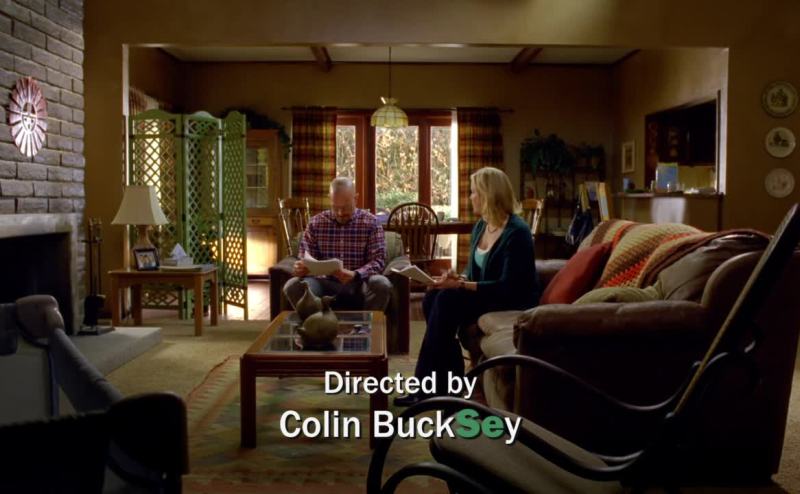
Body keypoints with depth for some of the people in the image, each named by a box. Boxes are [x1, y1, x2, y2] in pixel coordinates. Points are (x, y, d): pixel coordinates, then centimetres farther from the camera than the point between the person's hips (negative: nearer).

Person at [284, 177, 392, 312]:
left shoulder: (371, 223, 1)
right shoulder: (315, 223, 6)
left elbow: (378, 260, -6)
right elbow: (305, 258, 9)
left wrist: (355, 275, -26)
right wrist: (301, 267, -17)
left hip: (359, 284, -1)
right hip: (326, 284, 2)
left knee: (382, 284, -34)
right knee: (292, 285, -26)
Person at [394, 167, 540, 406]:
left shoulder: (516, 233, -19)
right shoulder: (480, 227, 7)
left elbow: (508, 286, -23)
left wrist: (462, 285, -27)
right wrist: (457, 279, -10)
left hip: (513, 302, -8)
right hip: (485, 295, 8)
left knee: (447, 301, -26)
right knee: (432, 299, -15)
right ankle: (451, 380, -10)